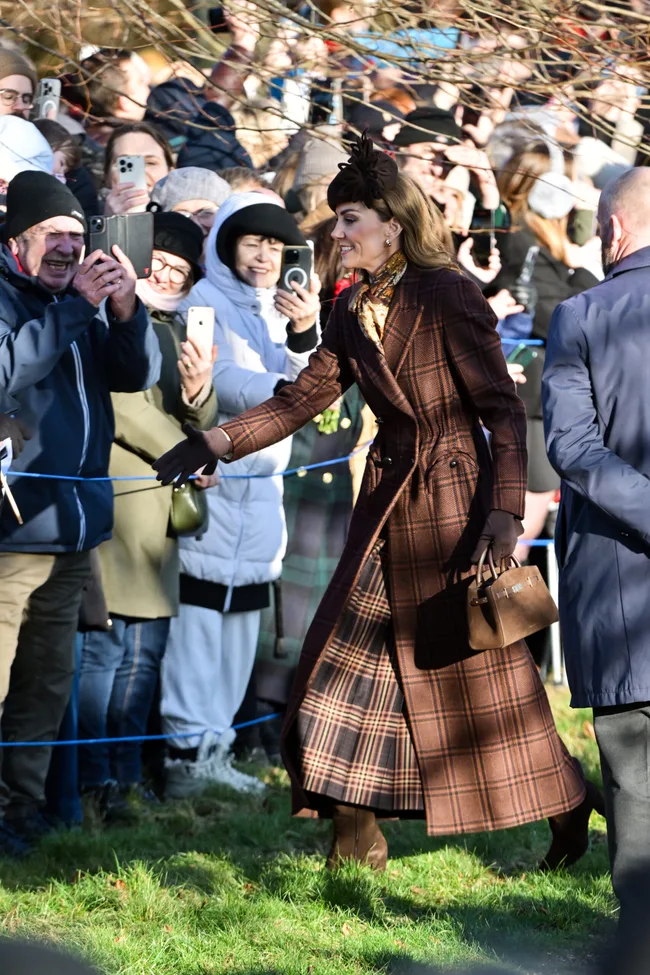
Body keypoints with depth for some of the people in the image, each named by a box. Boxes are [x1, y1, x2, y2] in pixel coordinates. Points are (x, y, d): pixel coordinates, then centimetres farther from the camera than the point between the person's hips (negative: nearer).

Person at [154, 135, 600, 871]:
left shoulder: (446, 296, -12)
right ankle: (356, 845, 8)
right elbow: (304, 397, 10)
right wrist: (216, 442, -1)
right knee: (355, 659, 3)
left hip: (455, 497, -7)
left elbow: (503, 407, -13)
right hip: (389, 500, 7)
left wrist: (505, 509, -21)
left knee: (475, 666, -1)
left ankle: (566, 811, 15)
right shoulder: (355, 311, 9)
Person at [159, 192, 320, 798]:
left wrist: (303, 336, -12)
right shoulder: (206, 301, -4)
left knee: (243, 612, 8)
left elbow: (298, 383, 5)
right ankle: (185, 750, -11)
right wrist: (284, 392, -27)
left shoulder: (279, 308, 17)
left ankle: (213, 748, 13)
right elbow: (217, 382, -17)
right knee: (200, 608, -11)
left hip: (262, 482, 7)